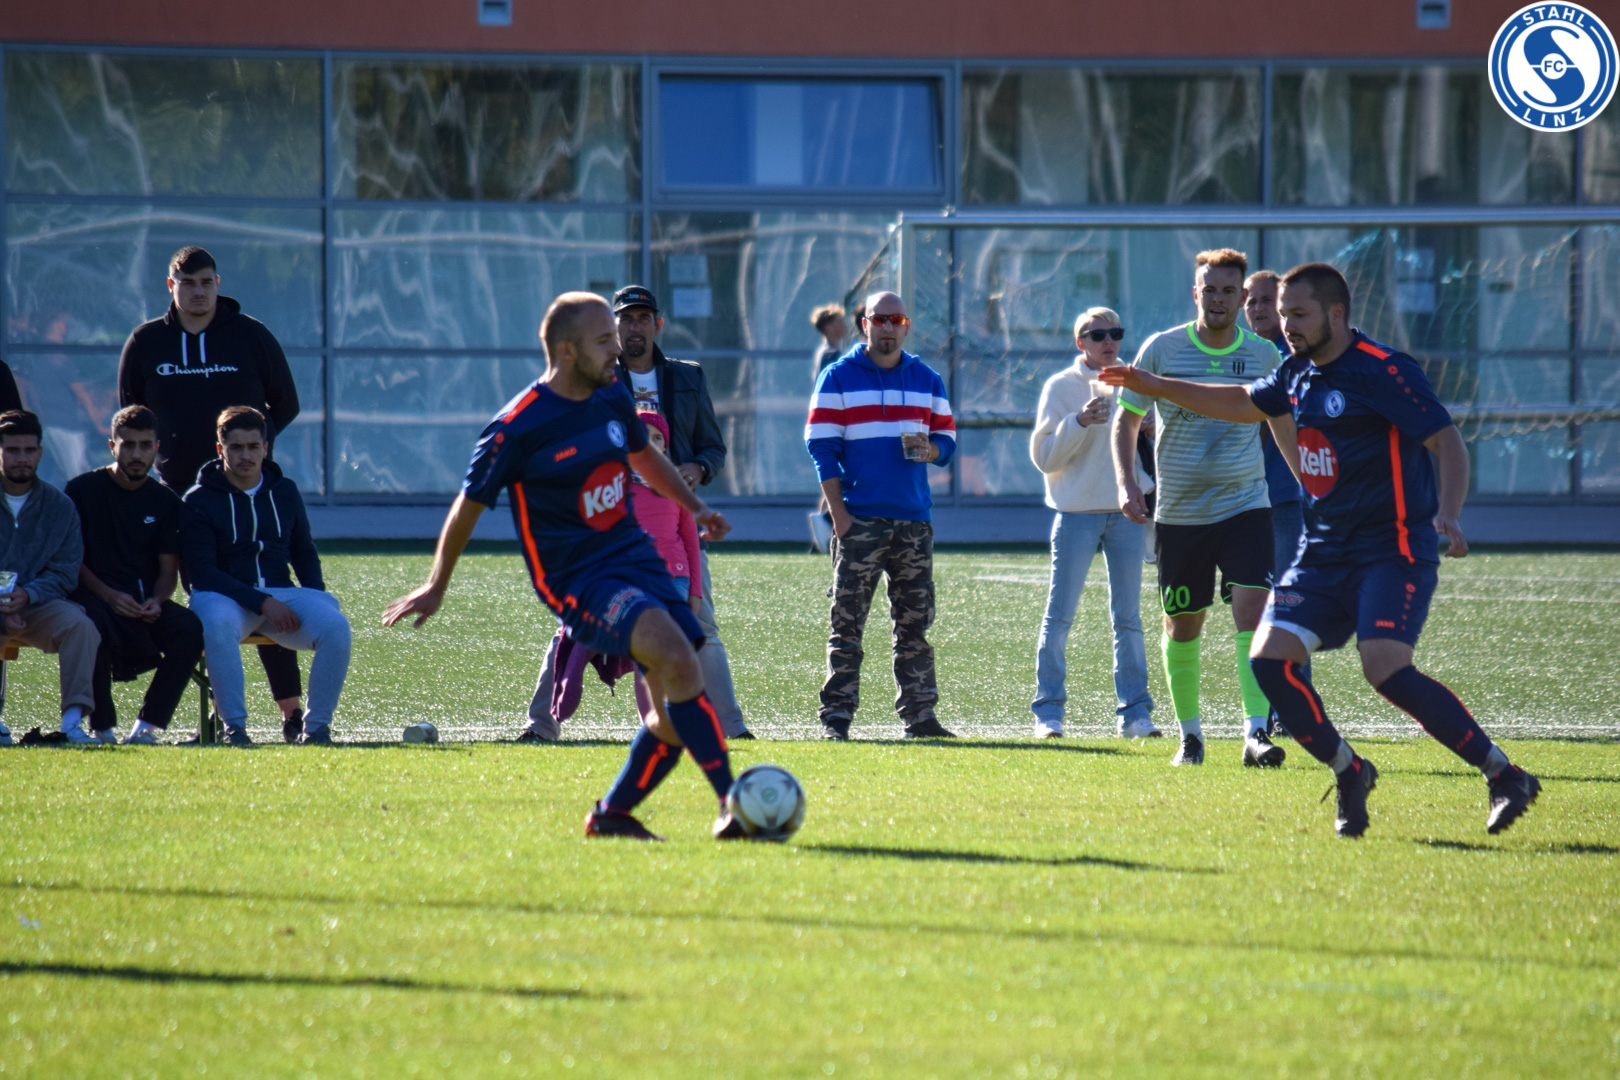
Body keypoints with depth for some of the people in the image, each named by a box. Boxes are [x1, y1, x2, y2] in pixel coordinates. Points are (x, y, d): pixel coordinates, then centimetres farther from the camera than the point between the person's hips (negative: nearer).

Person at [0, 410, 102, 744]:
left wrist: (27, 594, -18)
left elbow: (65, 574, 4)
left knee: (80, 624, -29)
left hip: (38, 604, 2)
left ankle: (73, 719, -32)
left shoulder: (59, 506, 8)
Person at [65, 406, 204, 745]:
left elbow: (168, 569, 10)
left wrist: (157, 600, -13)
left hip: (145, 600, 3)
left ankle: (148, 727, -21)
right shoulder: (83, 490, 2)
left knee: (191, 629, -28)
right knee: (92, 624, -39)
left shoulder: (165, 501, 10)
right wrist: (108, 596, -17)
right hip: (94, 596, -3)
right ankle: (102, 729, -26)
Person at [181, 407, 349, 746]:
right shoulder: (200, 501, -2)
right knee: (218, 624, -41)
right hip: (223, 597, -4)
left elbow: (304, 553, 24)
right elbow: (203, 573, -10)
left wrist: (318, 598, 2)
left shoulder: (285, 493, 13)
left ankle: (317, 726, -18)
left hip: (281, 593, 4)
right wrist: (263, 603, -19)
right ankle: (234, 727, -32)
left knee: (335, 626, -26)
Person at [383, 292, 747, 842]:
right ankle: (733, 803, -30)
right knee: (677, 659, -28)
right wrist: (436, 587, 5)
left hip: (635, 556, 8)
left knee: (680, 708, -1)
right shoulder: (517, 429, -13)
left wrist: (694, 506, 22)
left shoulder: (613, 396, 6)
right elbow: (469, 506, -1)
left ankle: (613, 814, 17)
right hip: (576, 579, -7)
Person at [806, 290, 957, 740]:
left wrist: (931, 449, -8)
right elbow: (822, 445, -2)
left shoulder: (927, 381, 13)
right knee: (847, 620, -5)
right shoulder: (838, 377, 2)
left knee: (915, 620, 5)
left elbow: (946, 437, 18)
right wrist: (838, 512, -10)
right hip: (859, 518, -4)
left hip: (914, 518, 4)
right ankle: (836, 716, -3)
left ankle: (919, 714, 10)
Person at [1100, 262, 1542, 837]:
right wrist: (1156, 386, 30)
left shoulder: (1383, 371, -14)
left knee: (1385, 668, -25)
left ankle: (1505, 777, -16)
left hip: (1393, 550, -8)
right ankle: (1348, 772, 11)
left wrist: (1448, 514, -35)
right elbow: (1243, 403, 31)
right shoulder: (1298, 374, 10)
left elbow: (1448, 443, -18)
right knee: (1269, 659, -8)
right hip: (1323, 552, 8)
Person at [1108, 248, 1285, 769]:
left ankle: (1256, 733, -20)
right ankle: (1189, 733, 25)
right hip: (1178, 511, 0)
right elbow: (1126, 419, 5)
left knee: (1252, 612, -17)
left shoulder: (1262, 356, 1)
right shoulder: (1161, 350, -3)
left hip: (1245, 506, 0)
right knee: (1182, 626, 8)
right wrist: (1126, 484, -7)